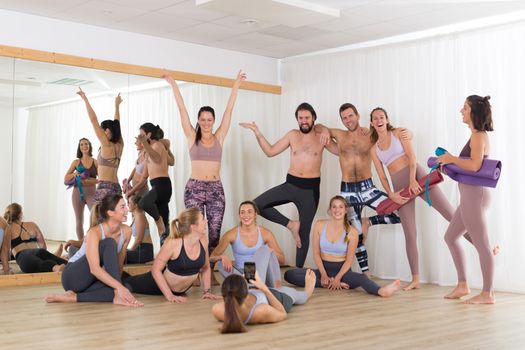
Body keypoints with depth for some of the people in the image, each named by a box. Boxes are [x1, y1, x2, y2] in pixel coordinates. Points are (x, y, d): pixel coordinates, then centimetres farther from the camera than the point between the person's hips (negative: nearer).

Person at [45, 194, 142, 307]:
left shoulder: (126, 231, -6)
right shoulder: (94, 232, -23)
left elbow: (119, 264, 4)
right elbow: (94, 269, -34)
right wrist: (119, 287, -43)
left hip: (91, 282, 6)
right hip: (73, 277, -6)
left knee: (124, 287, -27)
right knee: (109, 244, -28)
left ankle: (72, 297, -21)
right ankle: (117, 295, -34)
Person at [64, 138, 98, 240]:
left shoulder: (95, 162, 3)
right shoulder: (76, 162, 7)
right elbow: (66, 178, 8)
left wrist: (91, 180, -14)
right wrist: (75, 174, -9)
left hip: (91, 193, -2)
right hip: (78, 193, 2)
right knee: (79, 221, 7)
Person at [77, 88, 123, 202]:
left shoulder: (107, 145, -7)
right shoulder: (119, 146, 11)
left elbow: (93, 120, -6)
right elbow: (116, 125, 25)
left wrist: (85, 99, -2)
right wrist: (117, 105, 35)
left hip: (105, 188, -8)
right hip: (116, 188, 8)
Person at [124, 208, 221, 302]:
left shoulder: (203, 240, -14)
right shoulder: (173, 244, -30)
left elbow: (206, 267, 1)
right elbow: (156, 269, -23)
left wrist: (207, 291, -7)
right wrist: (169, 296, -26)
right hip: (161, 285, -4)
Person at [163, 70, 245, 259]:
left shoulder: (219, 137, 8)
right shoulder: (192, 137, 4)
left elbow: (229, 110, 8)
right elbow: (182, 108, 2)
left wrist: (236, 86, 9)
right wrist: (173, 84, 0)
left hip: (216, 189, 2)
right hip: (194, 188, -2)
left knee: (214, 233, 0)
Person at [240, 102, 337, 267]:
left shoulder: (322, 137, 0)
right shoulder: (292, 135, 4)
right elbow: (270, 151, 6)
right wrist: (258, 133, -3)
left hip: (311, 189, -2)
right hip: (290, 185, 2)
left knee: (304, 232, 6)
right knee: (257, 205, -13)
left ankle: (298, 269, 19)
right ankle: (291, 224, -1)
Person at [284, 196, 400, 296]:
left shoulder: (352, 232, -7)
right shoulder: (319, 225, -1)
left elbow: (349, 260, -5)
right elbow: (316, 253, 1)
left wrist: (338, 278, -21)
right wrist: (323, 274, -13)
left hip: (342, 270, -2)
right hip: (324, 268, 3)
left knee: (361, 278, -37)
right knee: (289, 274, -23)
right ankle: (330, 284, -29)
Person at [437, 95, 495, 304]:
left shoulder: (478, 136, -12)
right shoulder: (477, 136, 17)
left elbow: (475, 165, -25)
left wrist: (452, 159, -14)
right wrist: (449, 165, 8)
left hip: (474, 194, -10)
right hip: (470, 195, 10)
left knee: (481, 244, -4)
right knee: (450, 237, 17)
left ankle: (487, 294, 4)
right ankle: (462, 285, 21)